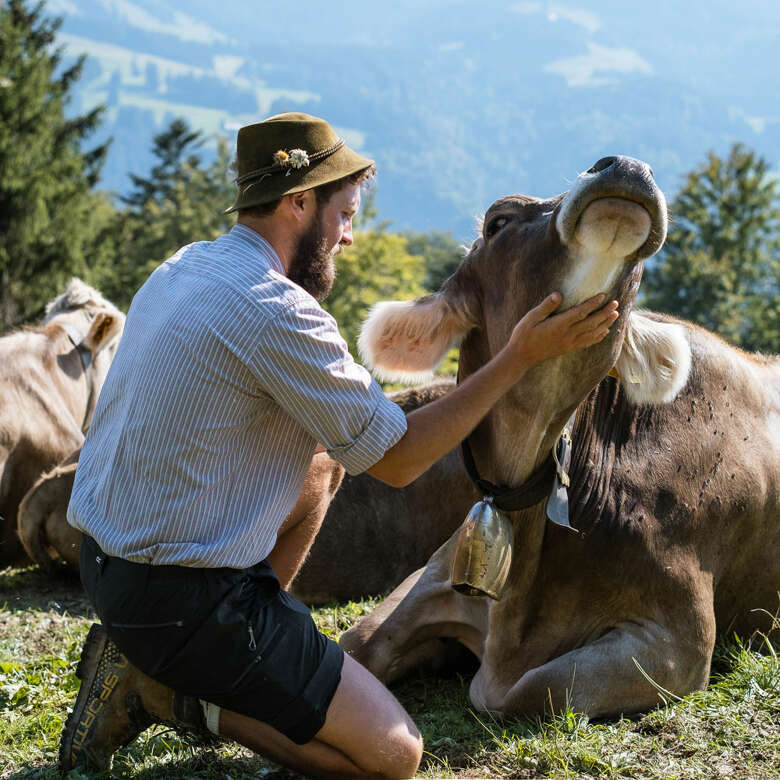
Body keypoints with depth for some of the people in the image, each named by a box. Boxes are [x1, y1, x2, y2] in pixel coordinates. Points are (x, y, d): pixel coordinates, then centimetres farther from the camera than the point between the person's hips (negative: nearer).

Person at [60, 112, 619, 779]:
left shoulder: (182, 268, 9)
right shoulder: (275, 313, -20)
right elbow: (397, 460, -11)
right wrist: (519, 357, -9)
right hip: (180, 595, -9)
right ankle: (163, 692, -4)